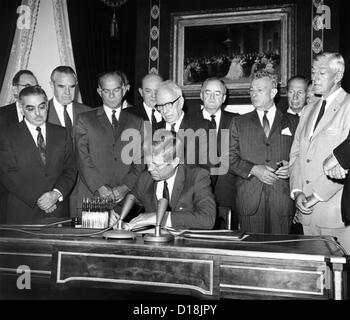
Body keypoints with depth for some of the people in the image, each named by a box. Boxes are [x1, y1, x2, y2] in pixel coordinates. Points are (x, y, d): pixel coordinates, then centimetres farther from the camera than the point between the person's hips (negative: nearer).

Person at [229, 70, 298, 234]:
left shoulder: (293, 122, 11)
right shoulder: (239, 123, 12)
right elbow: (230, 158, 4)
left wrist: (291, 167, -11)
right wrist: (254, 169, -10)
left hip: (282, 200, 0)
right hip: (249, 200, 0)